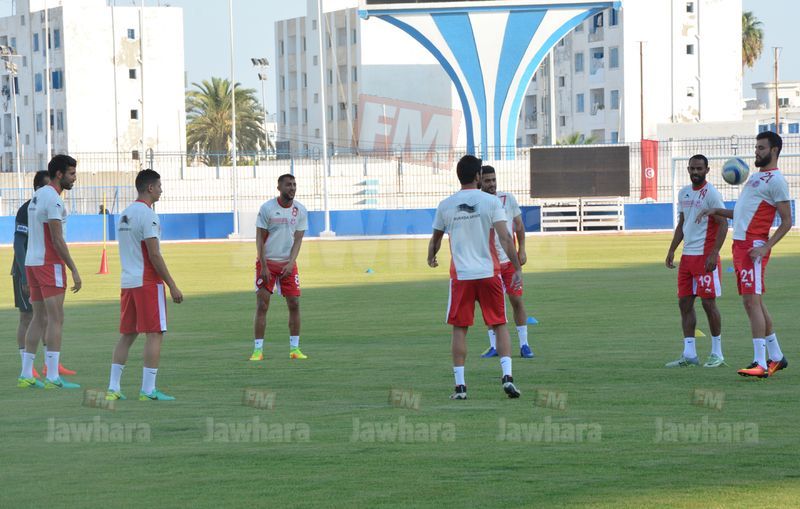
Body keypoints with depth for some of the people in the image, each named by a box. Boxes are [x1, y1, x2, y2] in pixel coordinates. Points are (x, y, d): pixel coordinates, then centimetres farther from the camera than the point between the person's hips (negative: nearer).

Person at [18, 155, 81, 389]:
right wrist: (74, 270, -16)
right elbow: (57, 240, -18)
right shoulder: (53, 199, -14)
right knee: (56, 319, -7)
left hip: (31, 262, 9)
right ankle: (53, 377, -9)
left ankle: (26, 375, 12)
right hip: (49, 263, -9)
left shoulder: (37, 196, 16)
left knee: (39, 318, 12)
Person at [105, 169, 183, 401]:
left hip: (127, 282, 8)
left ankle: (113, 388, 8)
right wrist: (172, 286, -13)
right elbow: (154, 255, -16)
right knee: (154, 334, -4)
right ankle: (148, 390, -7)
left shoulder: (125, 214, 15)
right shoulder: (147, 214, -12)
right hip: (148, 282, -8)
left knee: (126, 335, 11)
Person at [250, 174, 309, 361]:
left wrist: (291, 263, -14)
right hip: (267, 262, -3)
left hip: (288, 263, 3)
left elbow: (298, 239, 0)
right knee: (262, 305, -7)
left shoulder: (300, 210, 0)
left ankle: (294, 348, 8)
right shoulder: (267, 208, -10)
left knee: (294, 304, 0)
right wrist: (264, 266, -13)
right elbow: (260, 238, -8)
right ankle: (258, 349, -4)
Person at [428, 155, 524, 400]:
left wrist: (431, 258, 36)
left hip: (460, 275, 1)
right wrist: (517, 268, -7)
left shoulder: (445, 205, 3)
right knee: (500, 325, 8)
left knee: (459, 329, 7)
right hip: (489, 273, -1)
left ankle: (460, 385, 3)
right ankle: (507, 375, -8)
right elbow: (505, 238, -11)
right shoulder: (491, 202, -4)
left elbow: (435, 239, 16)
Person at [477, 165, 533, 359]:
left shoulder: (508, 199, 1)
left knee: (517, 299, -2)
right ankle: (493, 345, 11)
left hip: (509, 259, 0)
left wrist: (521, 250, 1)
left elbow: (519, 226, 9)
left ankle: (524, 344, 3)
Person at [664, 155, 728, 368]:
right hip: (687, 256, 8)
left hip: (705, 257, -8)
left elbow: (723, 224, -14)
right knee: (684, 303, 5)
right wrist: (672, 250, 14)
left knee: (708, 302, -5)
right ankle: (689, 354, 9)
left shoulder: (711, 193, -10)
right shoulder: (684, 193, 13)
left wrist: (714, 253, -22)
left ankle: (717, 353, 4)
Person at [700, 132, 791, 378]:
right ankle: (776, 357, 20)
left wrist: (765, 247, -22)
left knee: (752, 302, -14)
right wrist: (717, 211, 17)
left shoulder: (775, 180, -9)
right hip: (740, 244, 10)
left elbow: (786, 221, -12)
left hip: (754, 247, -10)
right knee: (753, 303, 12)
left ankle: (760, 363, -16)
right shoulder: (756, 176, 20)